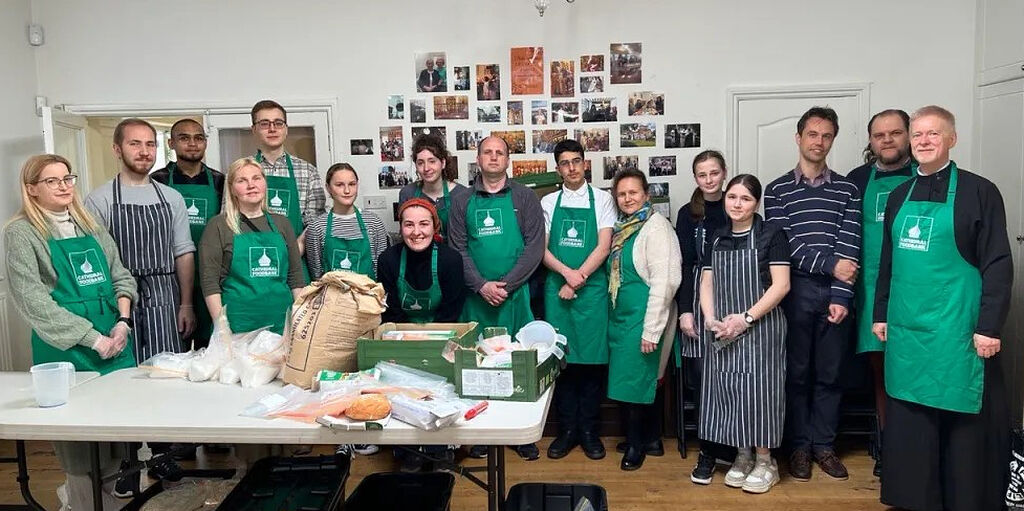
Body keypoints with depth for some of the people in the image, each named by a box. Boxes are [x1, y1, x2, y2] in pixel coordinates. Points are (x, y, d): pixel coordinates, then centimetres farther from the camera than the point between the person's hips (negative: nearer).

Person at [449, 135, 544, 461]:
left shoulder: (524, 197, 4)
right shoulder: (462, 200, 7)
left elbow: (535, 246, -4)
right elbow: (457, 248, 2)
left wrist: (505, 285, -12)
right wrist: (482, 285, -11)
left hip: (515, 295, -1)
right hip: (476, 296, 1)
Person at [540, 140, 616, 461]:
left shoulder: (601, 199, 4)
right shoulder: (548, 203, 10)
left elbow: (604, 246, -3)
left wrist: (578, 278, -10)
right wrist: (567, 273, -12)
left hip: (592, 288, -1)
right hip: (556, 288, 2)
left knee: (592, 359, 2)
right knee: (561, 358, 4)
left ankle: (589, 430, 14)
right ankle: (567, 429, 15)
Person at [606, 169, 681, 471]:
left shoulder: (656, 226, -12)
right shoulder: (621, 228, 12)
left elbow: (664, 281, -18)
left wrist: (651, 330, -20)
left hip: (643, 317, -8)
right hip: (619, 316, 8)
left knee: (634, 380, 0)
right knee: (626, 379, 13)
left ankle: (636, 444, 20)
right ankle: (651, 434, 31)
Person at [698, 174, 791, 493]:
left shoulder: (771, 235, -4)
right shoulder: (717, 239, 10)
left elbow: (781, 285, -11)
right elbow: (706, 284, 9)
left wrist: (746, 318, -17)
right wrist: (710, 319, -7)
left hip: (761, 329, -4)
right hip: (723, 332, 4)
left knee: (758, 391, 0)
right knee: (728, 391, 7)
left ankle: (764, 461, 14)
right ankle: (742, 456, 21)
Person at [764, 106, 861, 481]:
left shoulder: (847, 189, 7)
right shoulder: (778, 190, 4)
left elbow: (849, 247, -1)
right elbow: (782, 243, -6)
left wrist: (841, 296, -9)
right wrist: (829, 264, -13)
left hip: (835, 294, 1)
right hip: (796, 291, -1)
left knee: (829, 374, 9)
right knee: (796, 372, 6)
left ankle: (823, 445, 23)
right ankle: (799, 445, 19)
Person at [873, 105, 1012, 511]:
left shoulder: (979, 191, -4)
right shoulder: (899, 196, 11)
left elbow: (998, 264, -7)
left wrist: (989, 327, -12)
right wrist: (881, 314, 13)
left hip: (956, 328, -5)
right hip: (906, 328, 5)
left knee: (964, 423, 5)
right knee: (909, 420, 10)